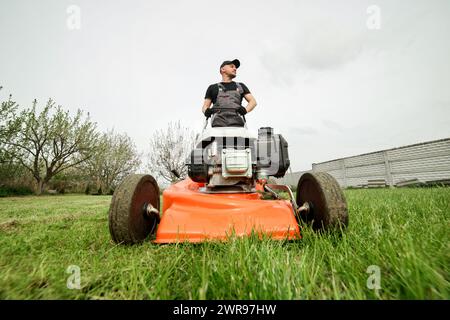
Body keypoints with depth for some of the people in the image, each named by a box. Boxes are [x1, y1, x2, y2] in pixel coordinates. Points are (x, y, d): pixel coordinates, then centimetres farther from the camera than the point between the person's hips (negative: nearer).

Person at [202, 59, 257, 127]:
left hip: (236, 122, 1)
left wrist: (245, 109, -3)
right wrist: (206, 111, -6)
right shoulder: (213, 88, 25)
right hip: (218, 123, 0)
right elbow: (205, 106, 19)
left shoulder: (240, 86, 28)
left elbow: (253, 101, 19)